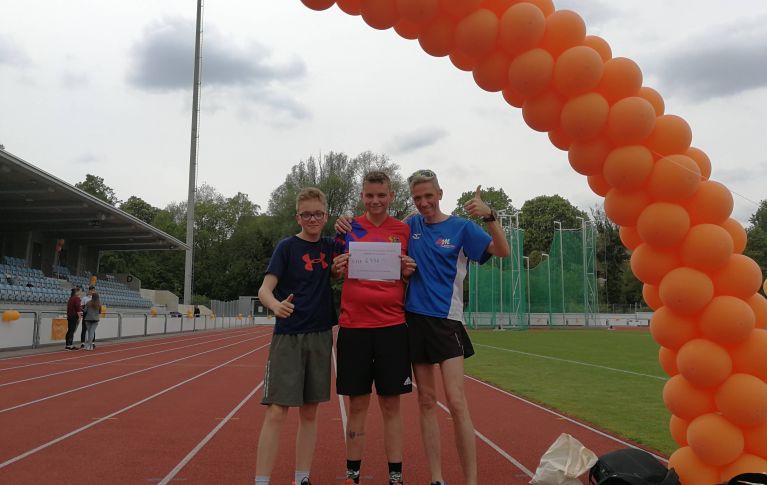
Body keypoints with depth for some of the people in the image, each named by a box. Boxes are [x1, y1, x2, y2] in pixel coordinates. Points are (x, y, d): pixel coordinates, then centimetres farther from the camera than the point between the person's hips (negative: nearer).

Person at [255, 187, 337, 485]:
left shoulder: (329, 246, 8)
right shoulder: (287, 247, -5)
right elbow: (265, 289, -14)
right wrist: (276, 305, -37)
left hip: (320, 337, 5)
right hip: (288, 337, -4)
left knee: (309, 412, 10)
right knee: (276, 413, -8)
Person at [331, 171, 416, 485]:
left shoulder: (403, 231, 6)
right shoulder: (348, 227, 5)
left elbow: (410, 278, 12)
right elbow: (337, 273, 12)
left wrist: (408, 272, -10)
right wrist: (337, 268, -11)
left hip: (392, 326, 0)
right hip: (353, 326, 0)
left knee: (391, 405, 5)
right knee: (357, 404, 7)